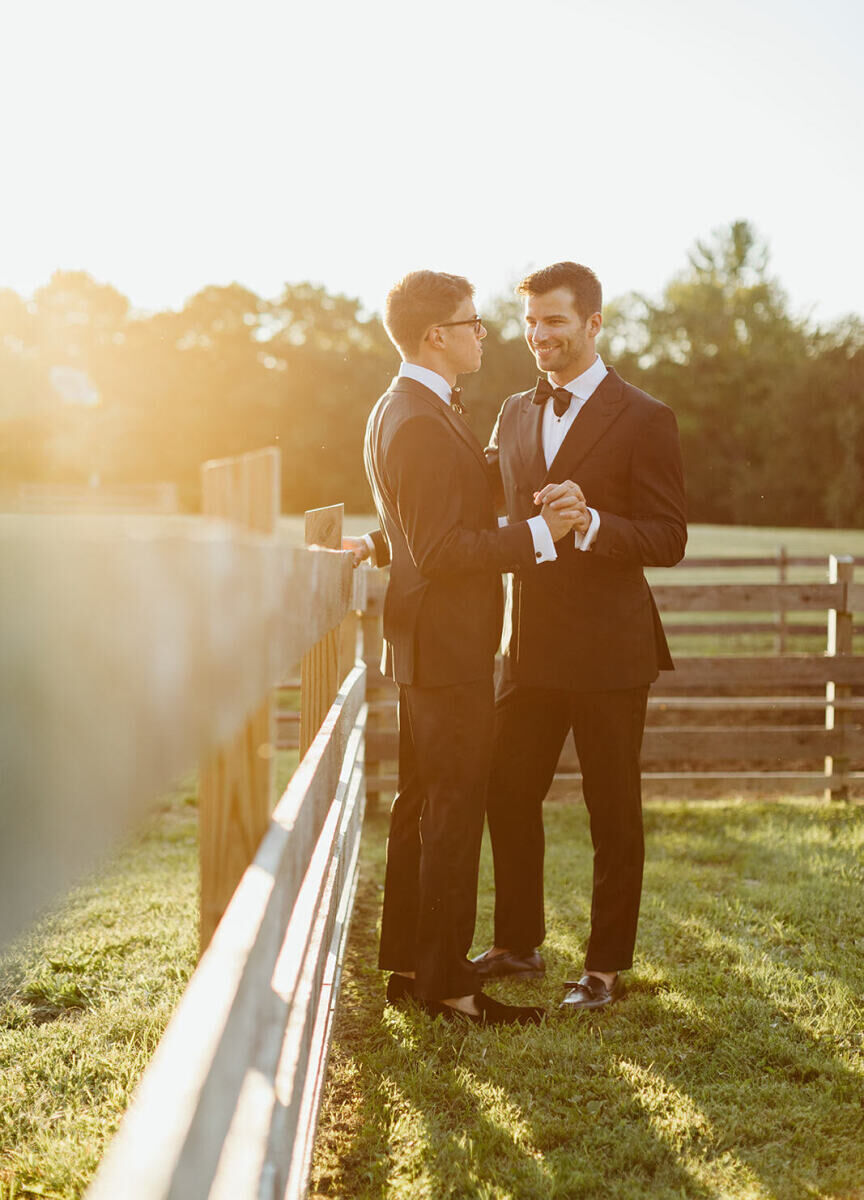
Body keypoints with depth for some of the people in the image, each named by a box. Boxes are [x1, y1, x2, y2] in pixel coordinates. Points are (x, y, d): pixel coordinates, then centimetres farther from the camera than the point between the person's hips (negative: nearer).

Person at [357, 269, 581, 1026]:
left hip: (426, 646, 11)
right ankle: (445, 980, 2)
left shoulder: (400, 412, 14)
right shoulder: (422, 424, -20)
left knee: (422, 806, 16)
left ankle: (408, 964, 24)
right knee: (453, 814, -4)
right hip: (448, 649, -11)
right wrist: (538, 534, -24)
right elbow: (441, 551, -24)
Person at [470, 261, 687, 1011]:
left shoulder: (644, 420, -8)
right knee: (509, 795, 12)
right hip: (531, 646, 6)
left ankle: (609, 965, 18)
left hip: (607, 650, -6)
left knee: (613, 811, 5)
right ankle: (519, 945, 28)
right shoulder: (514, 415, 11)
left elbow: (669, 540, -12)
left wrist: (589, 523, -28)